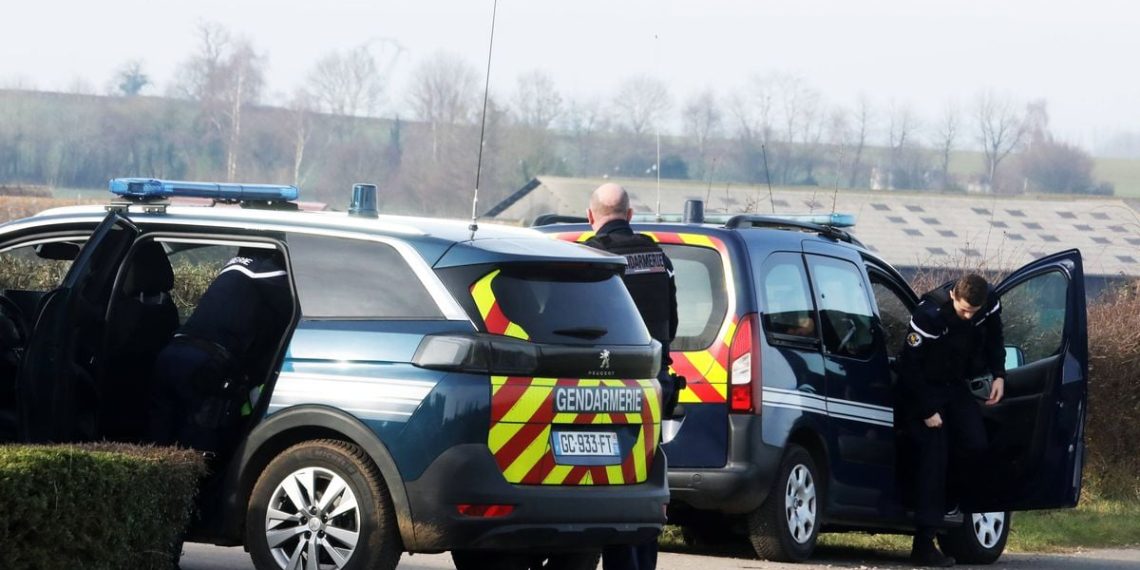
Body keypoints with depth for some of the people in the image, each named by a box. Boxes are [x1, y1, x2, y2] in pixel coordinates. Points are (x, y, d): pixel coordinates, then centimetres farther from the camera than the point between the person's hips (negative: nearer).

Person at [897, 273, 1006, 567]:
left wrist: (998, 375, -4)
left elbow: (994, 339, 11)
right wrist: (927, 411, -22)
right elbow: (909, 365, -23)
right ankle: (924, 544, -18)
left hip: (955, 385, 6)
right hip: (923, 388, -6)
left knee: (975, 443, -8)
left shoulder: (989, 305, -12)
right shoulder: (929, 314, -29)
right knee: (933, 457, -15)